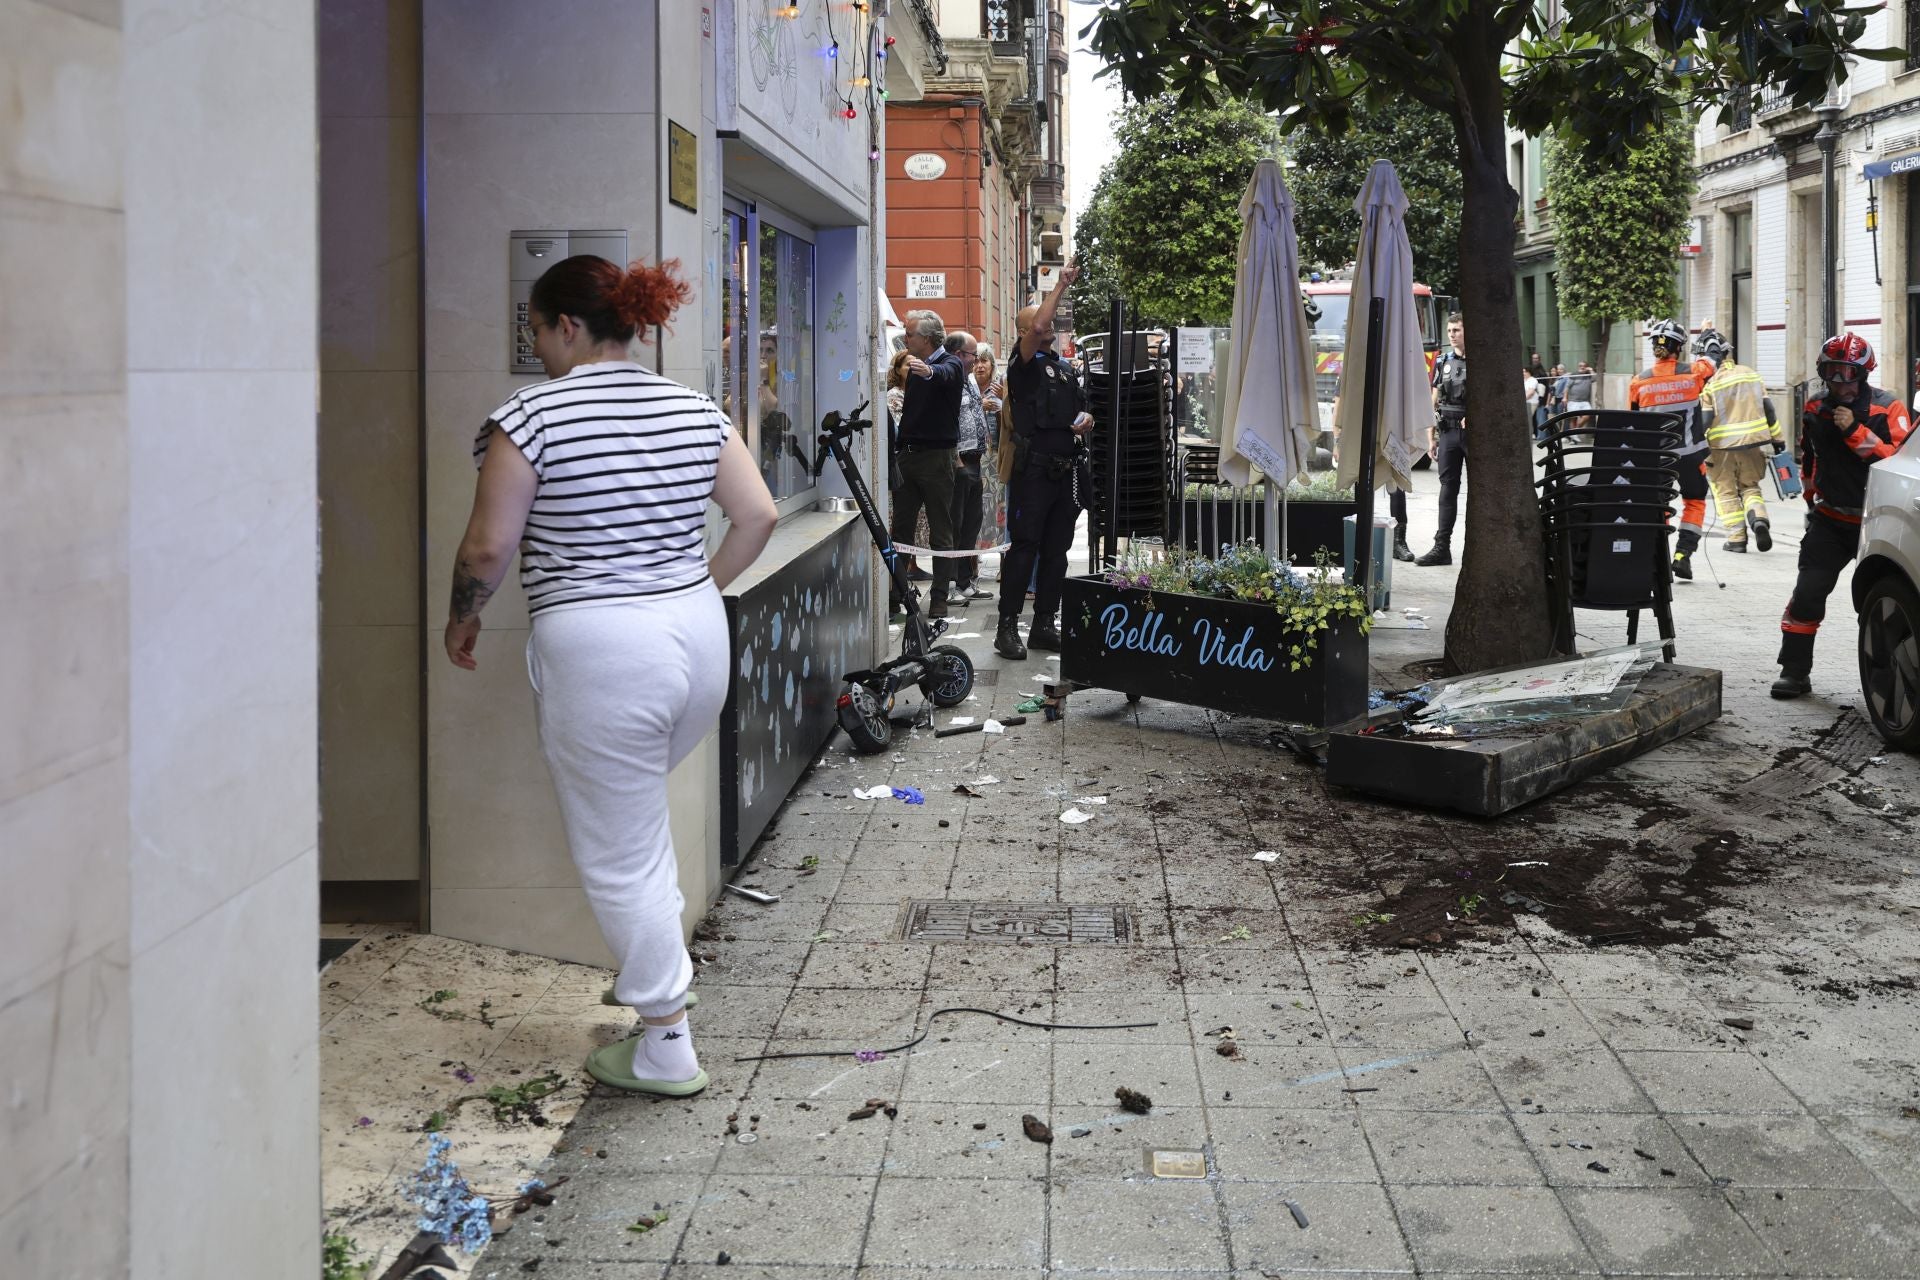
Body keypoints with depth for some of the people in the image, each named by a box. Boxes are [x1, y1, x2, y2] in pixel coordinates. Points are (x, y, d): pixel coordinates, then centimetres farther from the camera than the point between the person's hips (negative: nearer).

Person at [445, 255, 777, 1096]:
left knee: (617, 853, 6)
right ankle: (661, 958, 33)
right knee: (637, 810, 30)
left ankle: (666, 1049, 14)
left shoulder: (531, 417, -9)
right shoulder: (695, 411, 7)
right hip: (699, 637, 6)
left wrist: (461, 618, 8)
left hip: (597, 648, -6)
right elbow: (757, 515, 6)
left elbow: (489, 546, -10)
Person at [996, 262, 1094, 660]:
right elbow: (1037, 327, -19)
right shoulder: (1024, 363, 0)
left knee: (1056, 551, 8)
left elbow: (1083, 409, 30)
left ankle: (1044, 625, 14)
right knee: (1024, 547, -9)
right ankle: (1008, 627, -7)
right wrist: (1062, 285, -12)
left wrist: (1086, 419, 5)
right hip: (1034, 470, -7)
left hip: (1067, 472, 7)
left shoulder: (1066, 368, 21)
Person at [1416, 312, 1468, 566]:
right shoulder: (1443, 362, 11)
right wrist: (1431, 438, 8)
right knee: (1448, 489, 3)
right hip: (1448, 432, 4)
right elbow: (1434, 402, 13)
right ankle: (1442, 547, 3)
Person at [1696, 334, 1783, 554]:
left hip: (1722, 446, -4)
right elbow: (1768, 408, 8)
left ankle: (1737, 539, 6)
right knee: (1750, 486, 18)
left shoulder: (1708, 383, -9)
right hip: (1753, 443, 4)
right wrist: (1778, 438, 16)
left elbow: (1703, 419, -12)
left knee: (1726, 491, 10)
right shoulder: (1751, 375, 5)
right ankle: (1758, 519, -9)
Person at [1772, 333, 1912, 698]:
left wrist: (1856, 432, -26)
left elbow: (1898, 460, -19)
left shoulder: (1888, 408, -8)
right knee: (1807, 595, -6)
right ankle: (1795, 672, 0)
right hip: (1829, 520, 3)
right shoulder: (1815, 410, 6)